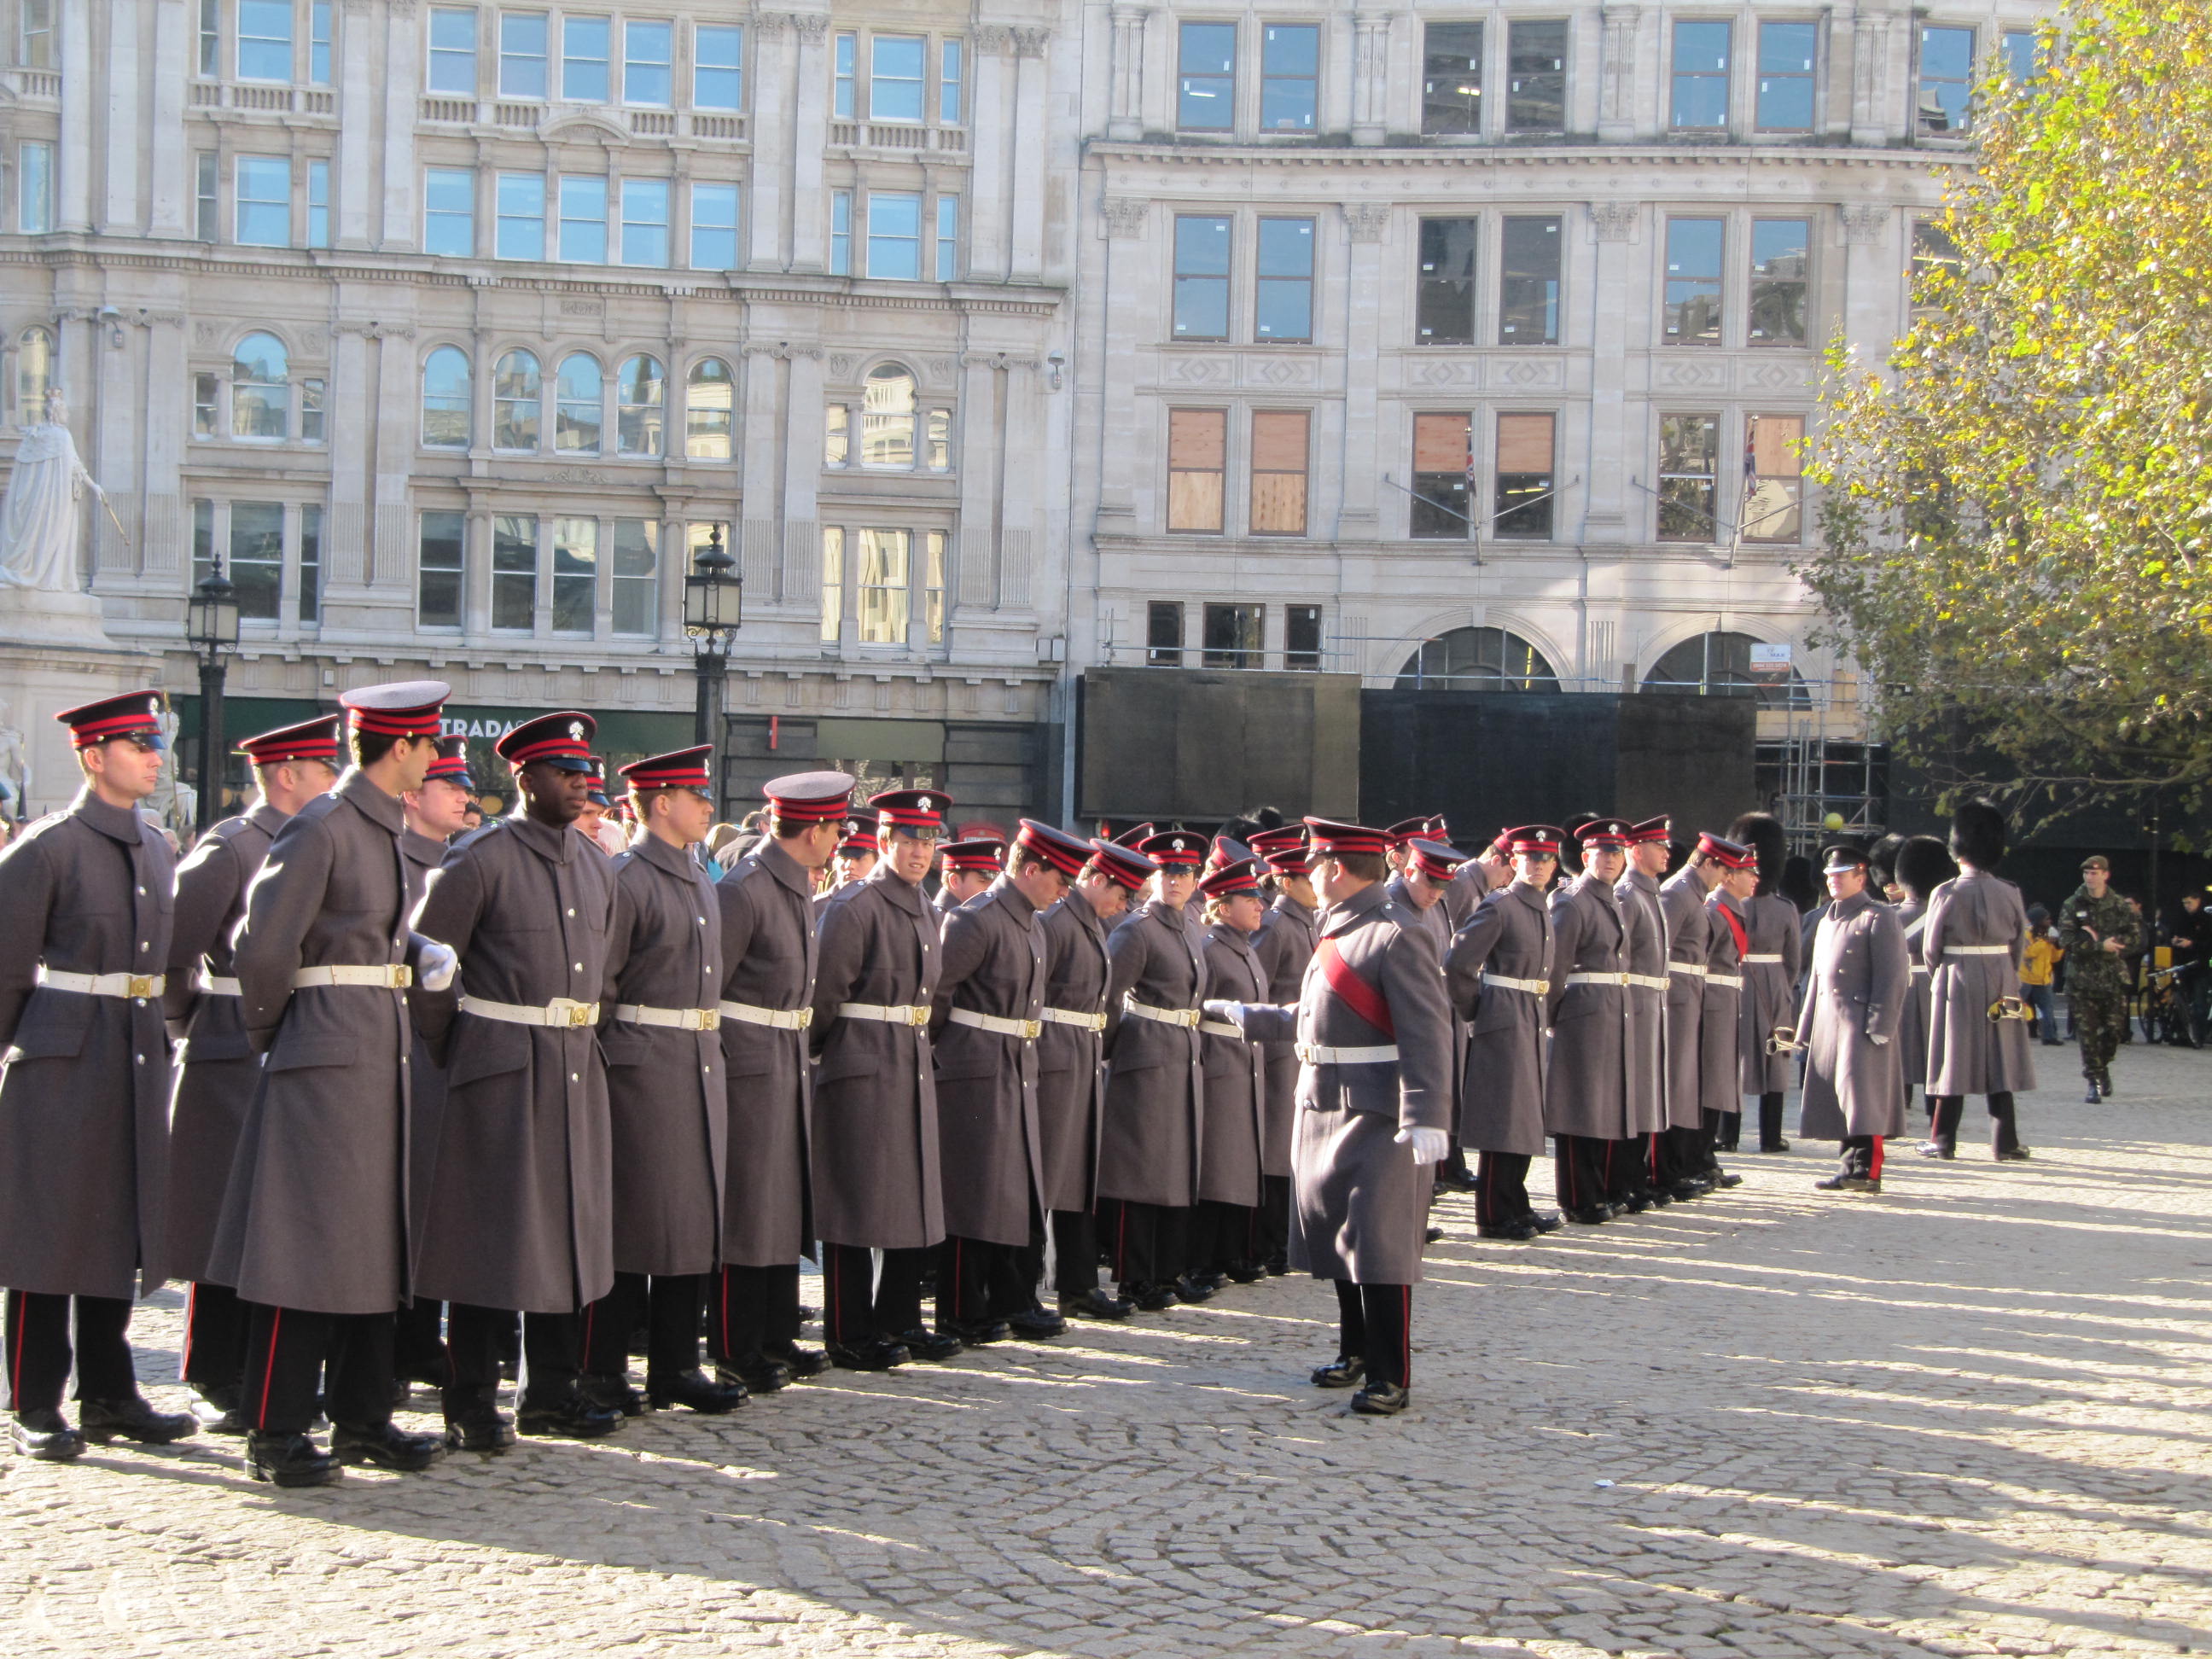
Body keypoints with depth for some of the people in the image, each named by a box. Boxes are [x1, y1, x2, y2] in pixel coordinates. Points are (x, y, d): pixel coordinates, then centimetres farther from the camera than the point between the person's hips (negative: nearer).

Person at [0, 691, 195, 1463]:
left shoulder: (157, 849, 12)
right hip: (62, 1064, -7)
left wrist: (156, 1038, 16)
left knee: (123, 1227, 11)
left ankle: (109, 1396, 21)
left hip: (138, 1062, 7)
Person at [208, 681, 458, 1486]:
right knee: (308, 1239, -5)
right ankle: (274, 1433, 1)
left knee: (376, 1239, 12)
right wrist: (268, 1033, -4)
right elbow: (262, 946, -17)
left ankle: (362, 1418, 20)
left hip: (382, 1057, 9)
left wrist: (425, 954, 4)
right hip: (326, 1059, -9)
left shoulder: (384, 830, 14)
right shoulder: (319, 829, -14)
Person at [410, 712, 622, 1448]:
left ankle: (552, 1389, 20)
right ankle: (471, 1407, 4)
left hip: (577, 1068, 7)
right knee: (491, 1235, -3)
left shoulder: (596, 866, 13)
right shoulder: (480, 858, -9)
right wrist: (451, 1052, -2)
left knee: (570, 1229, 10)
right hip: (502, 1075, -7)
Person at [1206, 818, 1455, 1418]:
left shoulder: (1395, 936, -15)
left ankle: (1391, 1378, 1)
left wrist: (1426, 1118, -26)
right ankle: (1356, 1351, 30)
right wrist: (1243, 1016, 32)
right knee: (1333, 1233, 16)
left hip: (1379, 1117, -9)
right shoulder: (1338, 930, 14)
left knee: (1379, 1244, -6)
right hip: (1326, 1113, 9)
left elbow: (1427, 1032, -20)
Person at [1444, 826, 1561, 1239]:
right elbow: (1456, 963, -17)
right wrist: (1472, 1011, -7)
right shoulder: (1498, 907, -12)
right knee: (1503, 1118, -4)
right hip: (1503, 1023, -8)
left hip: (1532, 1023, 8)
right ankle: (1494, 1217, 1)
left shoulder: (1542, 910, 14)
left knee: (1525, 1119, 13)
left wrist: (1543, 1014, 19)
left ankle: (1515, 1206, 22)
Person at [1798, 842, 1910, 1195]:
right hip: (1829, 1026, 8)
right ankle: (1853, 1165, 14)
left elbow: (1893, 976, -11)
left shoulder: (1878, 917, -5)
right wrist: (1806, 1029, 19)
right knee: (1838, 1100, 8)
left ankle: (1866, 1170, -9)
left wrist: (1880, 1026, -17)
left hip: (1862, 1025, -8)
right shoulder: (1828, 921, 19)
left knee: (1862, 1096, -10)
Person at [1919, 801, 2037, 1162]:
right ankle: (2005, 1142, 9)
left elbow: (1930, 949, -4)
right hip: (2001, 988, 3)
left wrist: (1938, 979, 15)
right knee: (2000, 1062, 8)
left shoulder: (1947, 893, -9)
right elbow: (2019, 945, 7)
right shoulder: (2010, 894, 0)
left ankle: (1943, 1141, 6)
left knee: (1954, 1061, 2)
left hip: (1956, 983, -3)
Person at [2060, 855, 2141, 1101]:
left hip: (2113, 978, 1)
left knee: (2114, 1028, 0)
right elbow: (2066, 941, -8)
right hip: (2082, 979, -1)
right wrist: (2101, 945, -18)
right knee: (2087, 1032, -4)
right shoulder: (2072, 906, 3)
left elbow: (2136, 938, -4)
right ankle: (2095, 1081, 4)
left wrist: (2097, 939, -14)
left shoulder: (2120, 906, 6)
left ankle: (2103, 1066, 28)